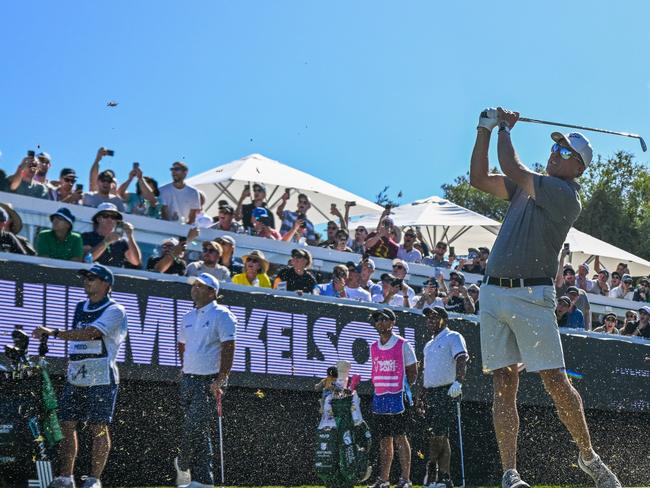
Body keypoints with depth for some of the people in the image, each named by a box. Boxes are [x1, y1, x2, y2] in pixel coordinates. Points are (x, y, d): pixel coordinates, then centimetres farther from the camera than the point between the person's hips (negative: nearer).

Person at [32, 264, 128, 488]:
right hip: (75, 378, 7)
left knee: (98, 428, -6)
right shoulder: (80, 308, 18)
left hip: (102, 379, -7)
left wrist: (55, 332, -27)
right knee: (67, 425, 2)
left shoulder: (115, 310, -7)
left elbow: (92, 333, -21)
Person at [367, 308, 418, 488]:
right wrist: (378, 390, 11)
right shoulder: (374, 347, 14)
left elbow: (412, 373, 0)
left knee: (399, 437, -7)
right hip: (379, 398, 6)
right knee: (384, 439, 8)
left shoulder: (403, 345, -3)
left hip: (398, 398, -6)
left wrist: (402, 390, -2)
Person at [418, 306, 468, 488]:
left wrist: (458, 382, -32)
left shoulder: (453, 338, -2)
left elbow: (462, 359, -17)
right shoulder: (428, 345, 24)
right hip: (429, 394, 8)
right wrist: (420, 396, 22)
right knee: (434, 435, 4)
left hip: (446, 393, -8)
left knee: (440, 435, -12)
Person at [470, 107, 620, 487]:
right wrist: (486, 129, 14)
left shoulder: (565, 195, -7)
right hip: (493, 294, 6)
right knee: (505, 384, -1)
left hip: (532, 296, -6)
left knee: (556, 382, -7)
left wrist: (505, 131, 5)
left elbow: (513, 169, -13)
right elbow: (479, 178, 22)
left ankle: (589, 456, 11)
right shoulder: (527, 185, 17)